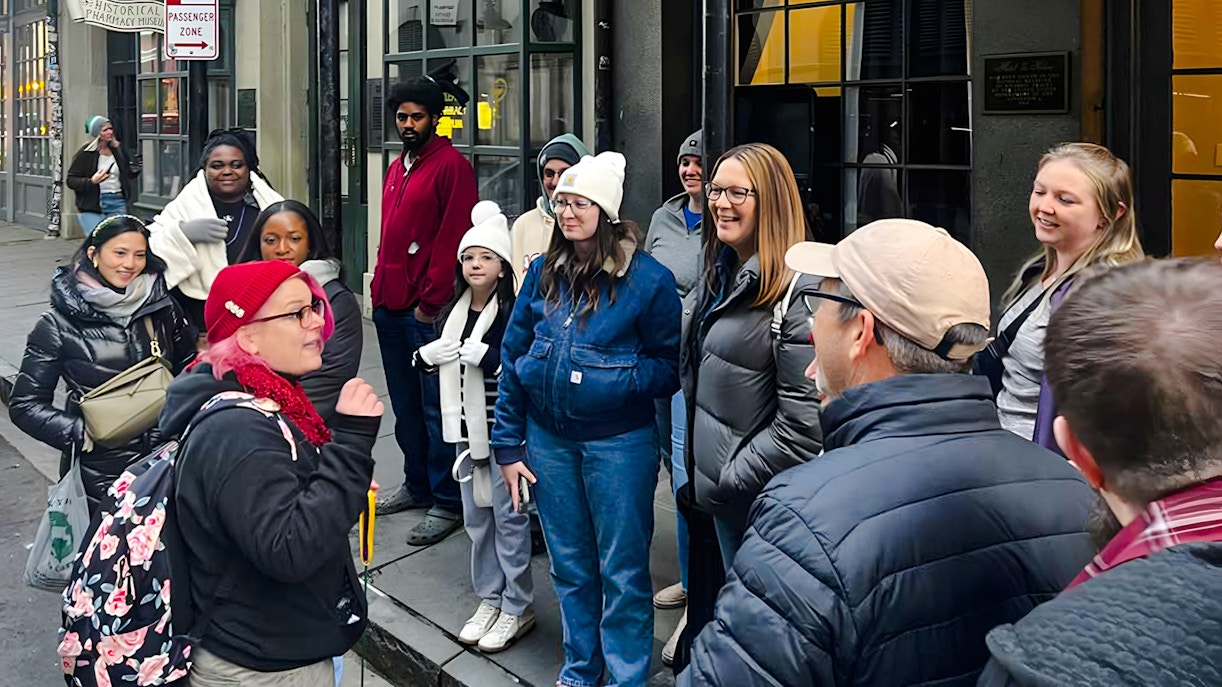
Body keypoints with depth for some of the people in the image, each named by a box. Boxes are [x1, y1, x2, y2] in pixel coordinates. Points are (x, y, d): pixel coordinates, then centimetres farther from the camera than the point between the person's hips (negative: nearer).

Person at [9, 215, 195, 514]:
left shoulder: (162, 308, -1)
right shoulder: (59, 324, -8)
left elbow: (188, 366, 15)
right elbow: (25, 404, -5)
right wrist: (81, 432, -18)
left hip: (164, 457, 3)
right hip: (98, 470, -3)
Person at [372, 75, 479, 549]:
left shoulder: (451, 166, -9)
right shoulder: (397, 168, 17)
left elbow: (453, 239, -15)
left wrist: (431, 301, -17)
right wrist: (380, 287, 14)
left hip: (425, 310, -8)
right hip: (390, 305, 9)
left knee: (435, 407, -3)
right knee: (405, 404, 16)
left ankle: (447, 502, 4)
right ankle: (417, 486, 29)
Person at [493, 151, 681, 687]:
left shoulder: (648, 279, -11)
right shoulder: (544, 273, 2)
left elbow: (669, 368, -5)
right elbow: (513, 357, 7)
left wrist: (611, 376, -20)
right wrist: (508, 443, 6)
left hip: (619, 441, -4)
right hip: (548, 437, 5)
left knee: (622, 571, 6)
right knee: (569, 566, 18)